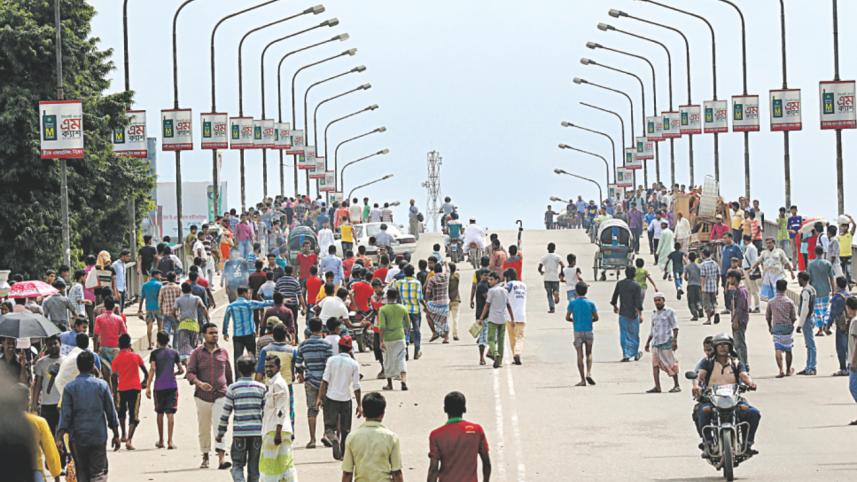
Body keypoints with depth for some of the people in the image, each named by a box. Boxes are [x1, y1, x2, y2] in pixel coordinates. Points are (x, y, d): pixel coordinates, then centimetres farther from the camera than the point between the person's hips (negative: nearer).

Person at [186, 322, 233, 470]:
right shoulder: (197, 353, 3)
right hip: (202, 396, 0)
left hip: (220, 395, 0)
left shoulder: (223, 353, 8)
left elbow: (229, 374, 16)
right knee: (204, 428, 8)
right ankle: (205, 457, 22)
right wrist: (199, 383, -24)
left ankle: (221, 458, -23)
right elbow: (190, 372, -5)